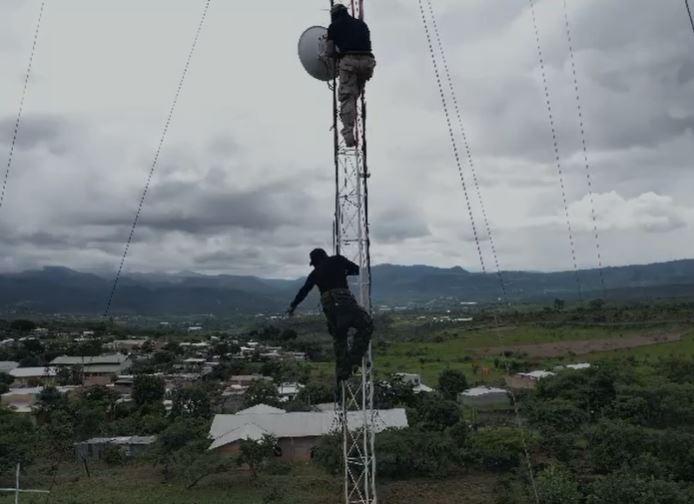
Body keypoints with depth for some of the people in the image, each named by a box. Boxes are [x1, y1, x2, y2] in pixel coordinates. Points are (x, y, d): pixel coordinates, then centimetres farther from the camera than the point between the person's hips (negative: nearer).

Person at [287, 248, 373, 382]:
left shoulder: (315, 273, 24)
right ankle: (354, 358, -11)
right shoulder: (338, 260, 14)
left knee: (338, 337, 16)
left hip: (327, 304, 5)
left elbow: (304, 290, 32)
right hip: (342, 299, -5)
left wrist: (293, 305, 44)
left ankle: (341, 372, 16)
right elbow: (357, 269, 15)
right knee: (366, 324, 0)